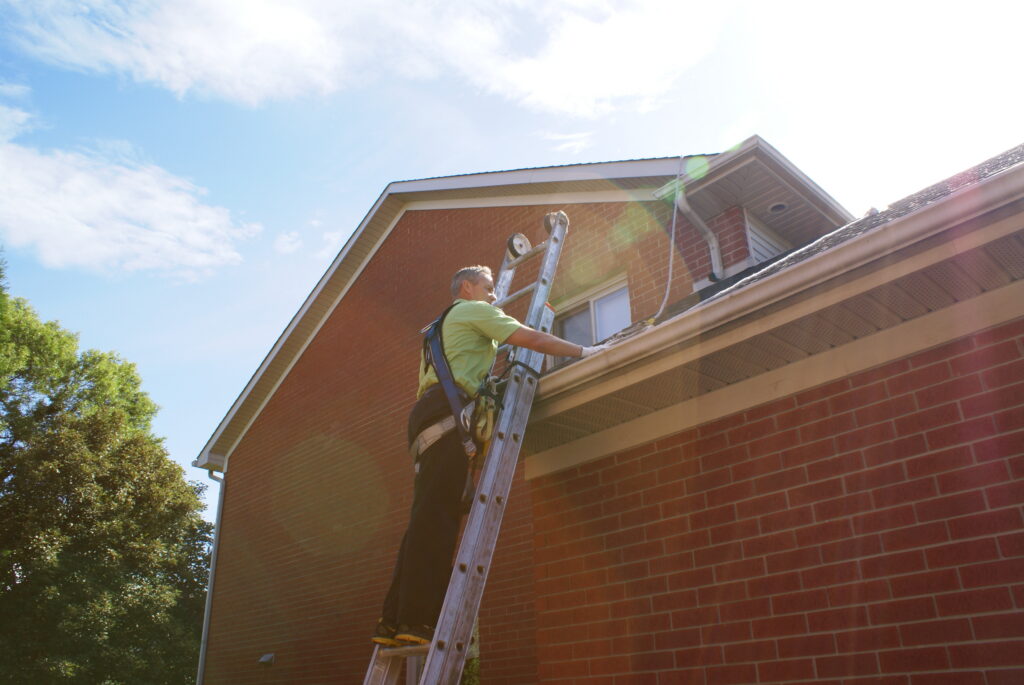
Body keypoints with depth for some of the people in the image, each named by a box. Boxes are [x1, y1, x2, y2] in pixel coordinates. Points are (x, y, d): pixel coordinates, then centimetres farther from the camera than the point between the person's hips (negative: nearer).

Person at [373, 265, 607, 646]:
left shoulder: (446, 322, 36)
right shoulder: (476, 311, 8)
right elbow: (534, 339, 0)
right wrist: (584, 351, 5)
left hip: (428, 412, 9)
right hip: (447, 410, -9)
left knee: (428, 517, 3)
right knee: (437, 514, -16)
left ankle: (395, 620, -1)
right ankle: (418, 619, -22)